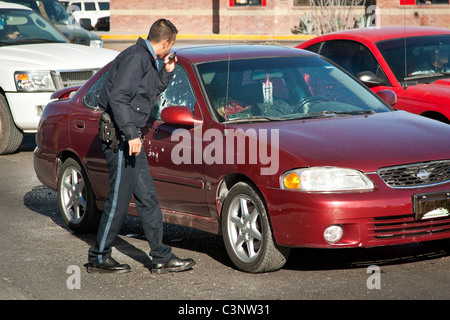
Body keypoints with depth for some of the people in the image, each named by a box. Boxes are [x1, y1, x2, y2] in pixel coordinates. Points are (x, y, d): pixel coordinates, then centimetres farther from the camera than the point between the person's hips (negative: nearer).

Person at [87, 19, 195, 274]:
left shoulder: (147, 60, 16)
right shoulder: (135, 57, -15)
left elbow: (151, 93, 28)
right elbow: (118, 97, -25)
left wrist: (166, 73, 16)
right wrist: (131, 134, -27)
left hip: (130, 138, 10)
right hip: (121, 138, -10)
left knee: (147, 197, 10)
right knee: (119, 200, -4)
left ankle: (162, 258, 14)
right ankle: (99, 258, 7)